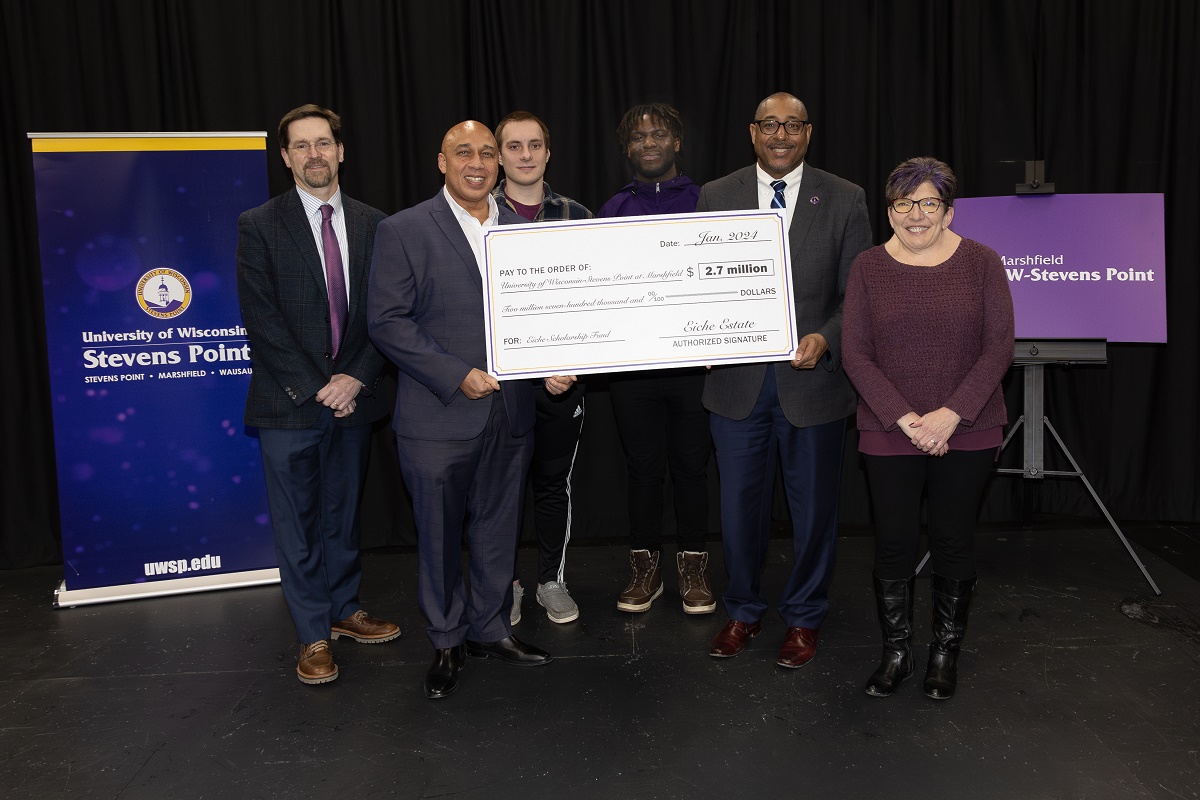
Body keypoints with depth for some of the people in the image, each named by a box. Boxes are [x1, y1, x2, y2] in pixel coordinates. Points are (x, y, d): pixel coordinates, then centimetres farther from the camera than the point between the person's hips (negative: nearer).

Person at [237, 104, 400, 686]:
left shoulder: (373, 225, 7)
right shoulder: (259, 226, -3)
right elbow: (262, 320, -9)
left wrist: (357, 378, -8)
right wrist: (314, 389, -13)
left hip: (351, 396, 3)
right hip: (289, 401, -3)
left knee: (342, 513, 15)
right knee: (296, 522, 5)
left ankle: (343, 610, 31)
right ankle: (314, 636, 17)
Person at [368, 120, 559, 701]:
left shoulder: (521, 230, 9)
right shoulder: (403, 231, -5)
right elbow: (386, 320, -10)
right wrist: (456, 375, -17)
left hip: (510, 412, 4)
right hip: (439, 416, -4)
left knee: (498, 528, 15)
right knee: (440, 535, 9)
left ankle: (490, 629, 34)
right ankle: (447, 642, 28)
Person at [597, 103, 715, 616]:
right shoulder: (612, 211, 10)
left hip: (694, 358, -1)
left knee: (692, 465, 7)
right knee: (643, 467, 9)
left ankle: (693, 569, 21)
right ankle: (645, 569, 22)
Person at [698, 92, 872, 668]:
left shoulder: (844, 200, 0)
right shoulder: (716, 196, 4)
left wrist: (826, 339, -17)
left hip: (812, 378, -1)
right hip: (738, 380, 1)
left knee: (814, 508, 11)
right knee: (740, 506, 12)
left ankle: (803, 619, 31)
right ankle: (743, 612, 33)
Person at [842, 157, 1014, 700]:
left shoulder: (981, 263, 0)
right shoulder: (868, 268, 1)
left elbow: (999, 346, -5)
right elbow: (855, 354, -4)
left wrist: (950, 415, -15)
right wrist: (905, 419, -14)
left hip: (966, 434, 0)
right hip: (889, 435, 0)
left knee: (954, 542, 8)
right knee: (893, 543, 5)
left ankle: (946, 650, 28)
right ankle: (896, 651, 24)